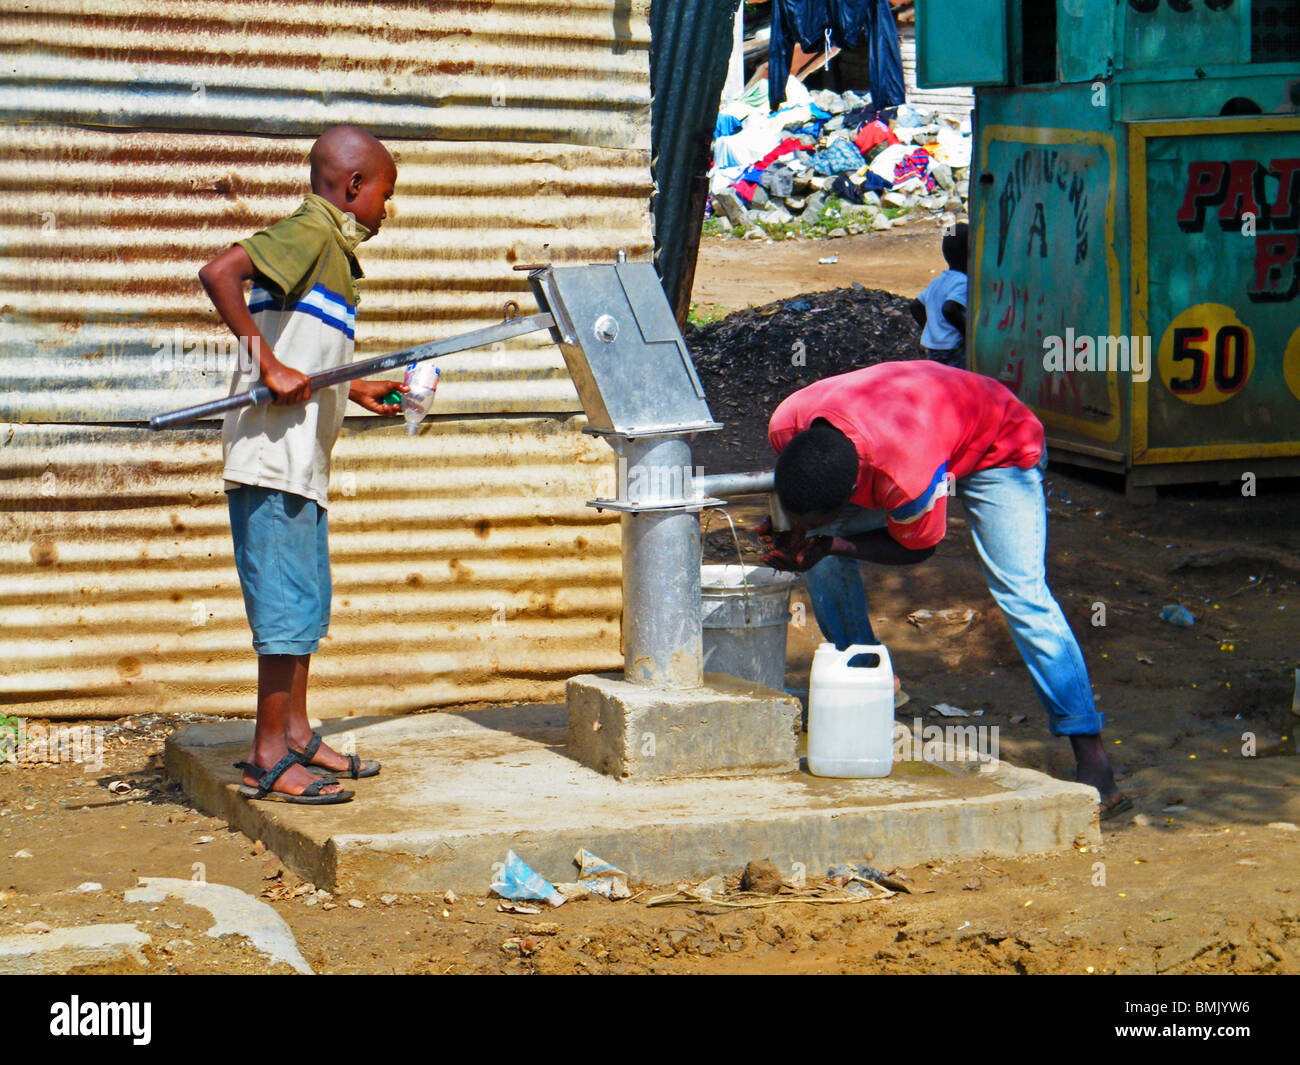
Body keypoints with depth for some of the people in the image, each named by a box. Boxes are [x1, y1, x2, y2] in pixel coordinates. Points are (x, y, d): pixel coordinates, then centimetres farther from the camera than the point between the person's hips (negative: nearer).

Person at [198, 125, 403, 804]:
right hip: (272, 451, -10)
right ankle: (268, 760, -2)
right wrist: (270, 365, -24)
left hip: (303, 461, 10)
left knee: (308, 601, 16)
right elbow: (219, 274, -25)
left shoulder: (330, 249, 19)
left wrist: (356, 390, 26)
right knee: (288, 604, -7)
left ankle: (295, 735, 26)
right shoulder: (308, 233, -10)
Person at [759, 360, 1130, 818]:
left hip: (995, 448, -7)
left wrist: (828, 543, -33)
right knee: (821, 559, -7)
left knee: (1021, 592, -20)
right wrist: (797, 535, -24)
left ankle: (1091, 758, -20)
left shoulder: (908, 476, -46)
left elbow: (915, 548, -23)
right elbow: (802, 490, -4)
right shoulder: (787, 425, -30)